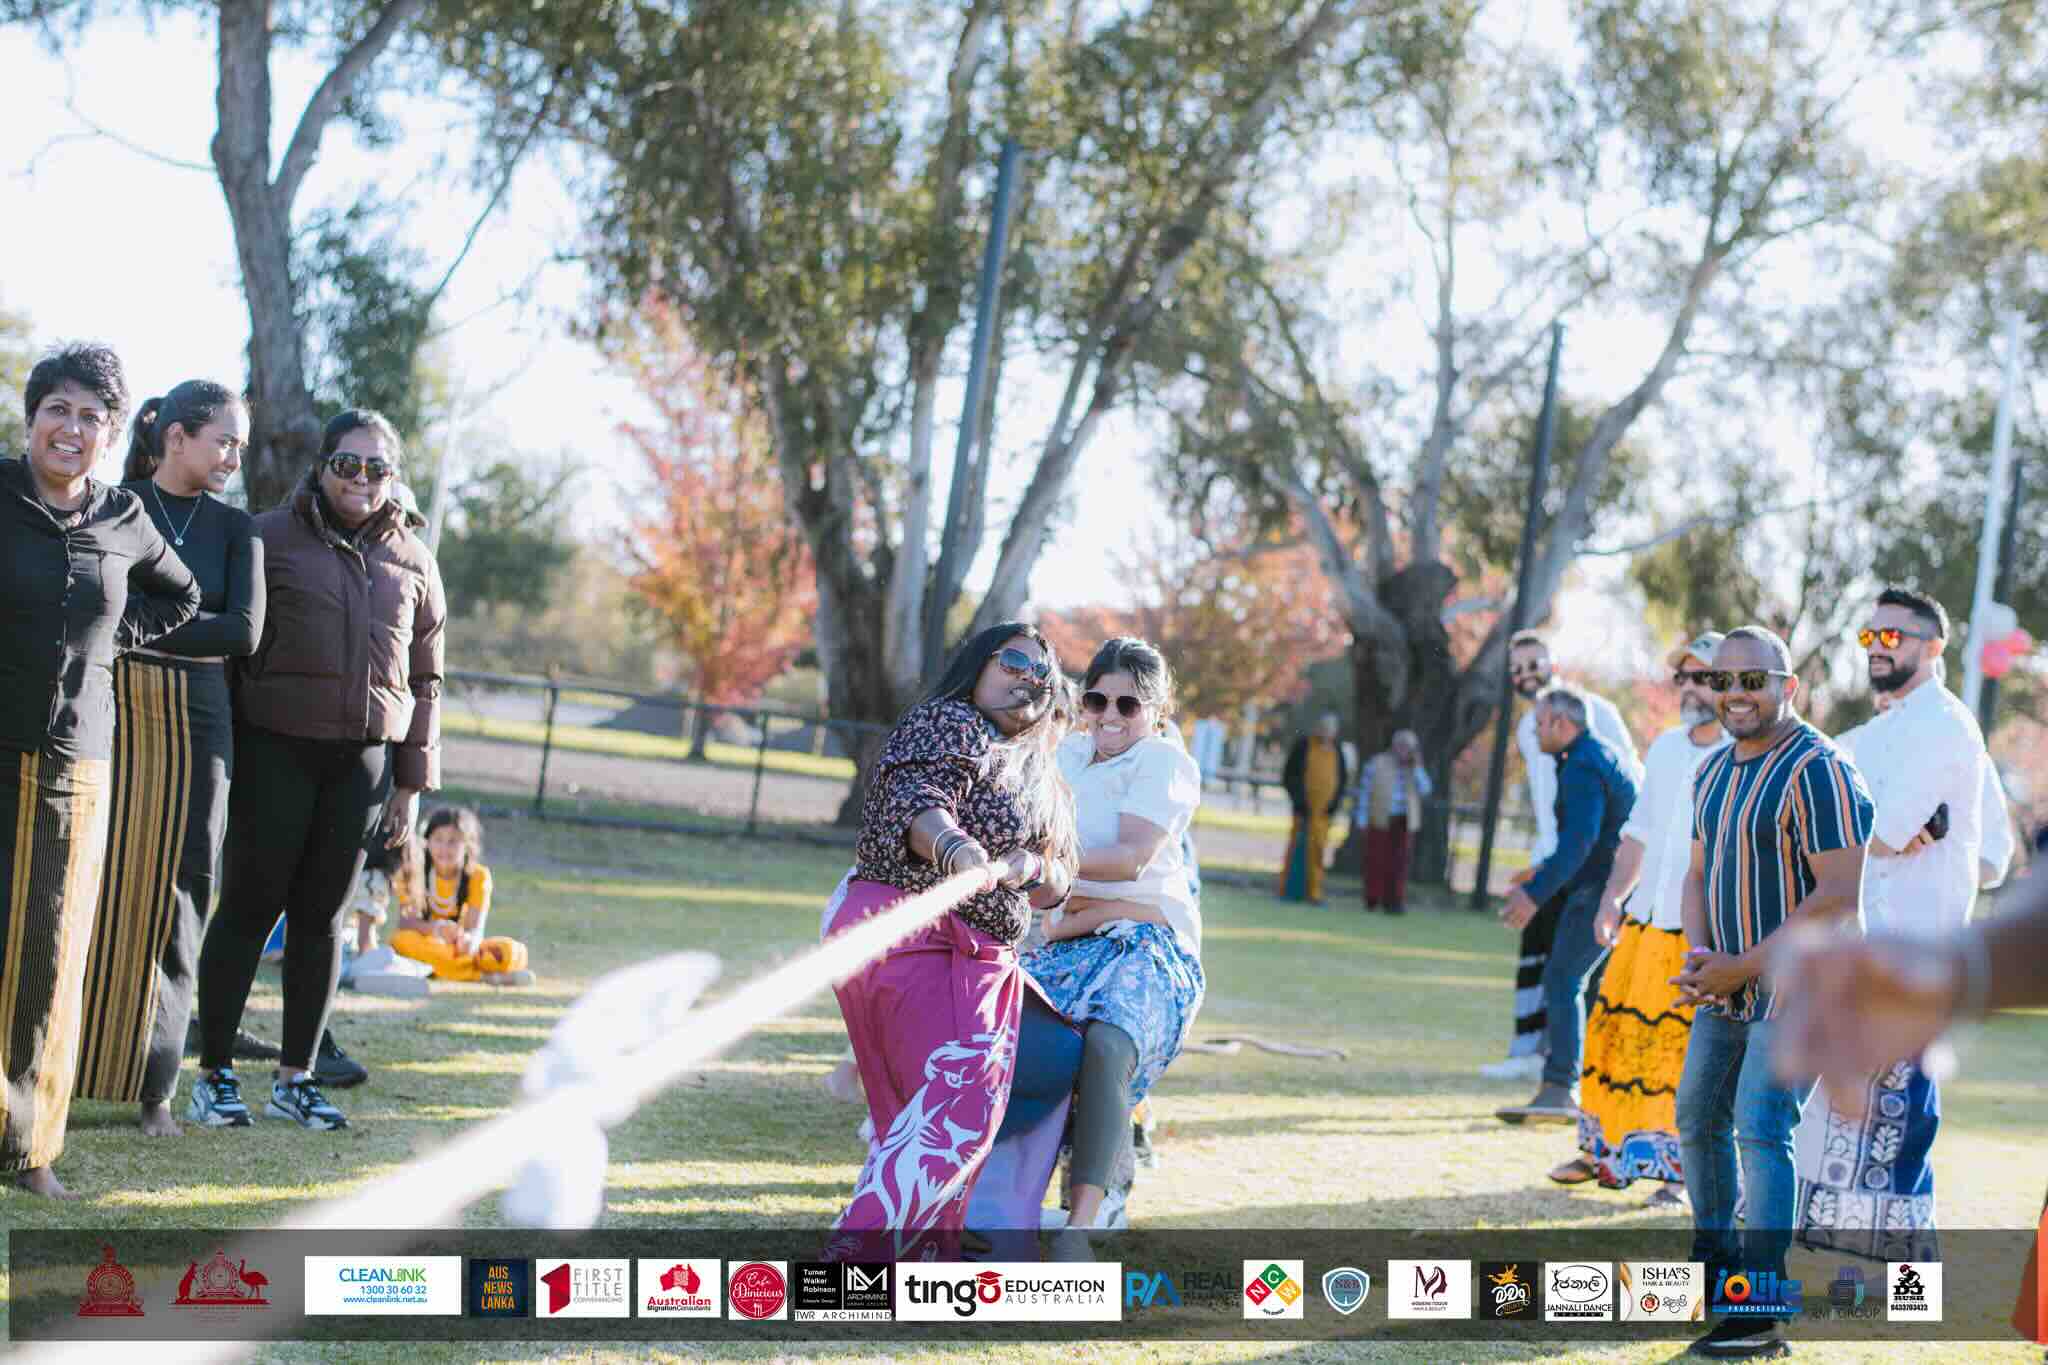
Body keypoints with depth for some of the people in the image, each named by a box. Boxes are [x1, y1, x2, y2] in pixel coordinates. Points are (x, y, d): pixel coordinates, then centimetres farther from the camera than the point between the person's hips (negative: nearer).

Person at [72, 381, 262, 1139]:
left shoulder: (234, 527, 10)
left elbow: (245, 630, -3)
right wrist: (196, 628, -11)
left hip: (194, 727, 2)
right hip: (107, 715, -2)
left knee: (173, 899, 2)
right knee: (84, 888, -5)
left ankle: (153, 1088, 7)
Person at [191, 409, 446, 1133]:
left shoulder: (412, 563, 11)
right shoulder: (270, 538, 0)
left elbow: (424, 678, 15)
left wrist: (413, 781, 10)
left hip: (363, 757, 4)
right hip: (275, 749, -3)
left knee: (322, 915, 8)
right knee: (249, 905, -2)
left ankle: (295, 1076, 16)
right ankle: (214, 1073, 6)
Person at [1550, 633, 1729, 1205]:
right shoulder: (1665, 749, 13)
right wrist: (1613, 897, 11)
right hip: (1644, 924, 6)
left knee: (1689, 1050, -4)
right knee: (1617, 1030, 9)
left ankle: (1680, 1172, 4)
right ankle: (1603, 1150, 22)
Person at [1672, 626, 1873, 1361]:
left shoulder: (1818, 771, -18)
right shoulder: (1714, 772, 9)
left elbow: (1840, 897, -22)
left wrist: (1744, 967, -20)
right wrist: (1698, 955, -5)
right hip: (1730, 988, 9)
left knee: (1760, 1129, -18)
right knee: (1699, 1121, 15)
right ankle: (1717, 1265, 34)